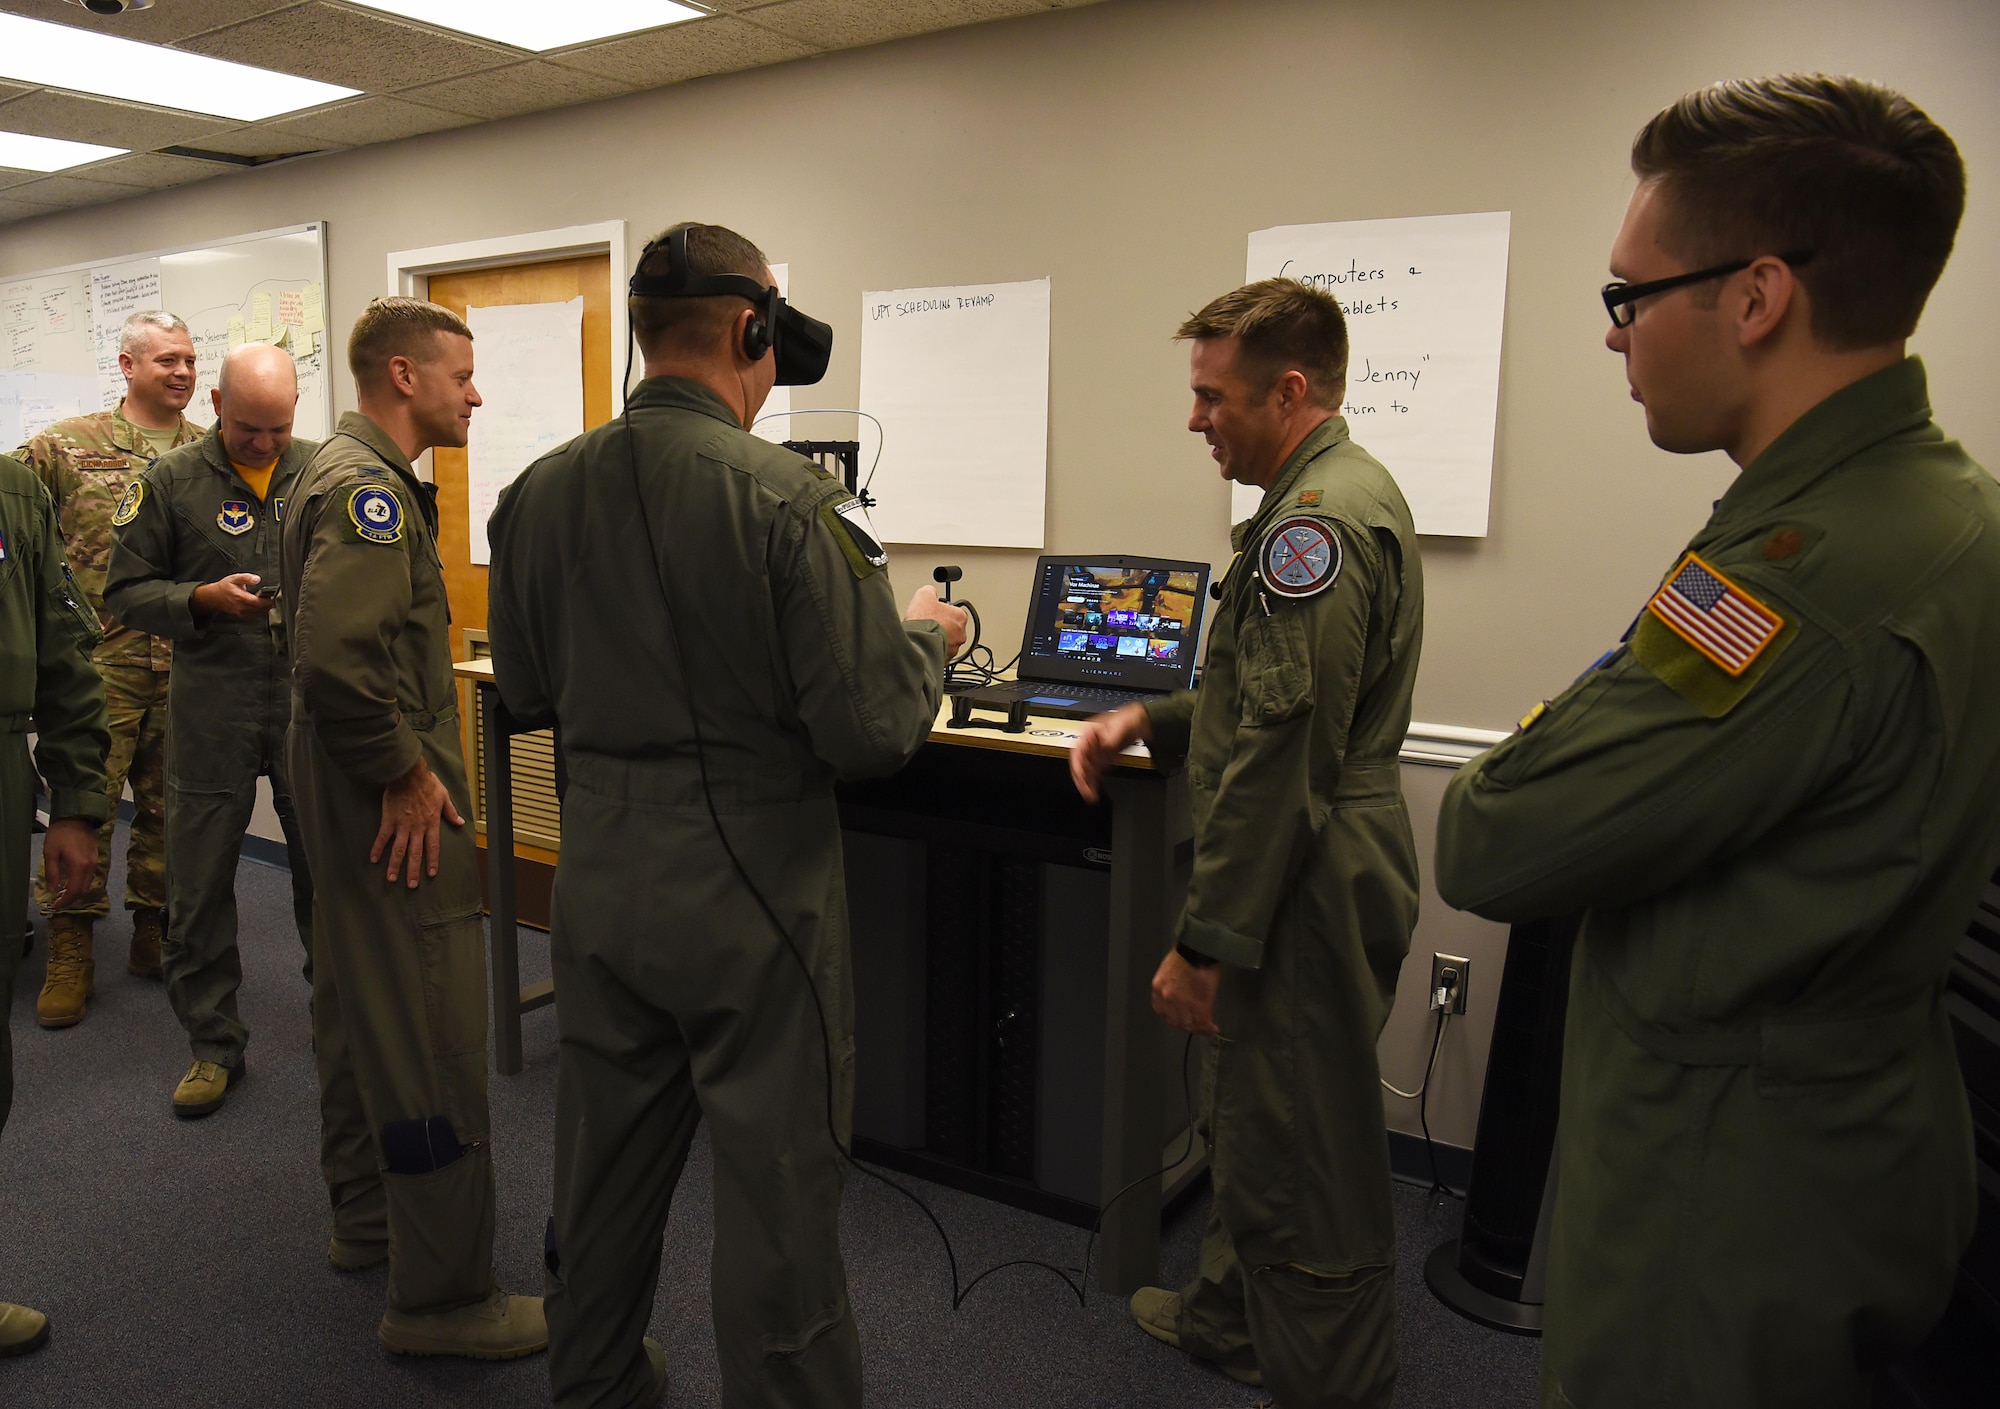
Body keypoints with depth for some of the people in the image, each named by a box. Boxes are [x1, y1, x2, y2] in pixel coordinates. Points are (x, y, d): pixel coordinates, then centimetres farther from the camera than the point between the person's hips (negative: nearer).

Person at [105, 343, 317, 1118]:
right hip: (213, 702, 0)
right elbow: (126, 590, 3)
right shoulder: (171, 480, 2)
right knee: (200, 881, 6)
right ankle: (214, 1044, 21)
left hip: (313, 698, 0)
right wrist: (202, 600, -13)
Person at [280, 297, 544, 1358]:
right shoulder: (367, 486, -19)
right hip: (388, 795, -11)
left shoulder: (348, 472, 15)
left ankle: (367, 1218, 37)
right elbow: (338, 654, -32)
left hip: (355, 784, 12)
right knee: (432, 1039, -5)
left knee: (359, 1006, 20)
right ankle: (441, 1298, 5)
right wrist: (405, 773, -21)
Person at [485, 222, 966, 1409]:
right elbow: (872, 731, -19)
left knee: (605, 1166, 23)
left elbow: (529, 695, 10)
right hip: (754, 889, -6)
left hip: (601, 878, 7)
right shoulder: (788, 496, -19)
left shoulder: (543, 491, -1)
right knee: (777, 1190, 9)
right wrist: (927, 635, 0)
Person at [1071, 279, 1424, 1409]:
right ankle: (1232, 1316, 45)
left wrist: (1207, 943, -21)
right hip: (1320, 879, 11)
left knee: (1308, 1171, 1)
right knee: (1253, 1124, 26)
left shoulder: (1315, 521, -21)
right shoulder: (1351, 491, 14)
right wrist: (1151, 719, 11)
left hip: (1305, 892, -11)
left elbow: (1280, 760, -25)